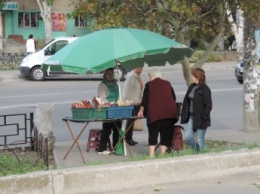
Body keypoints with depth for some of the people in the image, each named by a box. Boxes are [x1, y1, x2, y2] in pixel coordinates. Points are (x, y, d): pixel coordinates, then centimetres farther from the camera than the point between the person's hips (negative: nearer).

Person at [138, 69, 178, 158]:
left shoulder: (149, 85, 8)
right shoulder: (167, 84, 17)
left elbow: (145, 100, 7)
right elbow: (174, 98, 19)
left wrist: (141, 111, 21)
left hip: (155, 112, -3)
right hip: (169, 112, 3)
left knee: (153, 134, 2)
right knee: (166, 134, 7)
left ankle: (151, 156, -6)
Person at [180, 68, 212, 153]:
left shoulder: (205, 89, -14)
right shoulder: (191, 87, 11)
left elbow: (208, 105, -15)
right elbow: (187, 102, 17)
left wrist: (204, 117, -19)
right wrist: (185, 114, 10)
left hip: (200, 119, -8)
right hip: (192, 117, 8)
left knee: (200, 139, 0)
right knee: (188, 136, 5)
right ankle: (196, 151, 24)